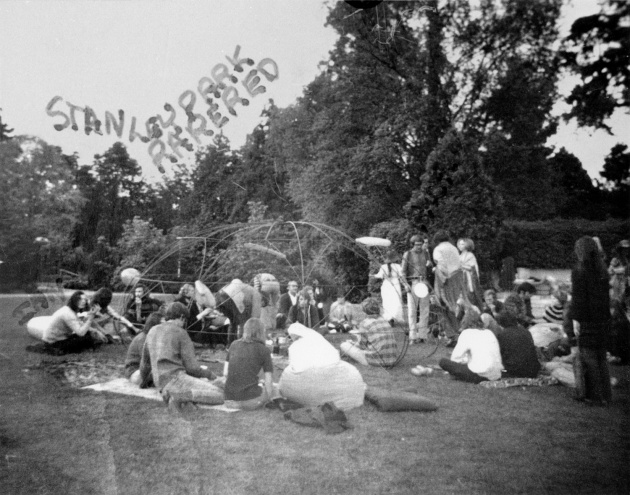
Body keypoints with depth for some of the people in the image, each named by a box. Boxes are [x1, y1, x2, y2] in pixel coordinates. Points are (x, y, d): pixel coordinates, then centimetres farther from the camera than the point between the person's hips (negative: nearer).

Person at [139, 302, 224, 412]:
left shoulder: (152, 331, 17)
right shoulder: (181, 333, -2)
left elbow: (144, 362, 29)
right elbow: (192, 368, -7)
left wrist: (142, 381, 48)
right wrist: (208, 373, 13)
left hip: (161, 384, 8)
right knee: (219, 395, -13)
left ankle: (177, 397, -3)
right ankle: (179, 395, -22)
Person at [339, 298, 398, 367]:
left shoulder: (365, 323, -8)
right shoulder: (385, 321, 8)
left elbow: (362, 345, -7)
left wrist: (353, 344, 17)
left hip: (375, 360, -7)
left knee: (344, 345, 4)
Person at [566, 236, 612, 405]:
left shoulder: (579, 270, -13)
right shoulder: (602, 269, 6)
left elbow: (578, 297, -16)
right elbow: (606, 295, 10)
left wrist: (575, 319, -13)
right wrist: (605, 314, 16)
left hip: (586, 319, -6)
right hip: (602, 318, 7)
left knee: (587, 355, 4)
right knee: (600, 355, 15)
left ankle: (592, 393, 9)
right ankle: (605, 394, 23)